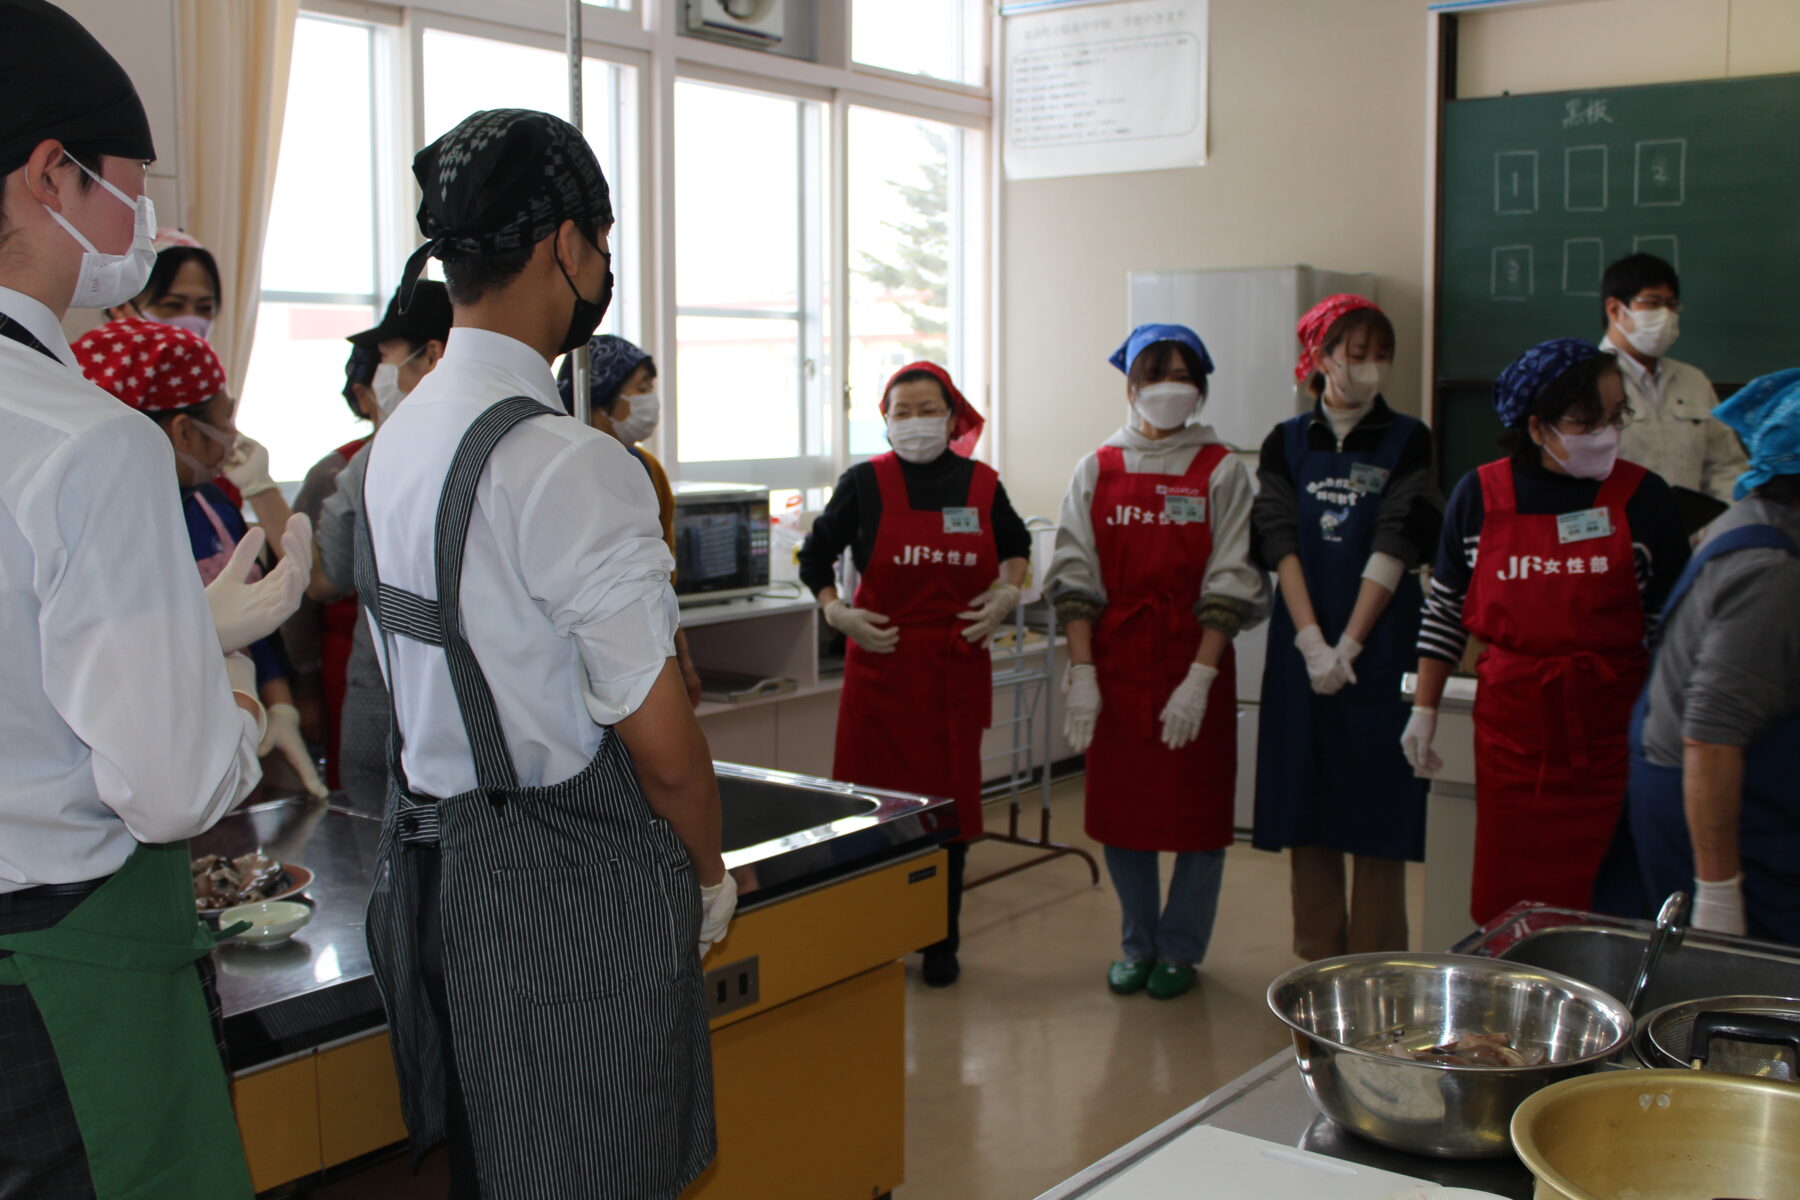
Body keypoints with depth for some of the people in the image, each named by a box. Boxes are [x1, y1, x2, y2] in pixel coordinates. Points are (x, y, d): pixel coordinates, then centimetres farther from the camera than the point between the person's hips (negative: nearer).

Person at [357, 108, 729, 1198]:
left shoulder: (400, 440, 7)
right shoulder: (572, 466, -21)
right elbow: (664, 744, -18)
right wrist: (710, 877, 0)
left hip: (435, 859, 9)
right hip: (572, 882, -8)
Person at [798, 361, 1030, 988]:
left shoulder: (982, 484, 4)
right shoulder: (865, 482, -2)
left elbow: (1016, 546, 23)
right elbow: (815, 555, 8)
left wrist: (1007, 592, 5)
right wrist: (836, 612, -6)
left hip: (957, 666, 2)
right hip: (882, 661, -2)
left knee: (950, 801, 7)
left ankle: (941, 942, 22)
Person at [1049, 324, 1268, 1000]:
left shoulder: (1220, 473, -1)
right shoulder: (1098, 470, 4)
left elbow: (1230, 584, -7)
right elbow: (1075, 576, 1)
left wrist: (1199, 678, -14)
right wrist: (1082, 673, -7)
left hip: (1194, 662, -2)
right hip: (1116, 660, 2)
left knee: (1197, 811, 5)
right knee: (1120, 810, 8)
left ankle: (1181, 949, 22)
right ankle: (1138, 944, 26)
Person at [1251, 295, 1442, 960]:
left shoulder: (1406, 441, 1)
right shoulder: (1286, 442, 7)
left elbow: (1394, 549, -7)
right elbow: (1280, 543, -3)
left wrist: (1348, 646, -14)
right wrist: (1313, 642, -13)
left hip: (1380, 649, -2)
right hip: (1301, 649, 2)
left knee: (1377, 806, 0)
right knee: (1306, 805, 6)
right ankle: (1318, 959, 18)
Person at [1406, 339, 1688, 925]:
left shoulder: (1642, 496, -2)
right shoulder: (1480, 495, 1)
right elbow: (1444, 613, 8)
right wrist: (1424, 711, 8)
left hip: (1609, 729, -1)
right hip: (1511, 726, 1)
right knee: (1505, 904, 5)